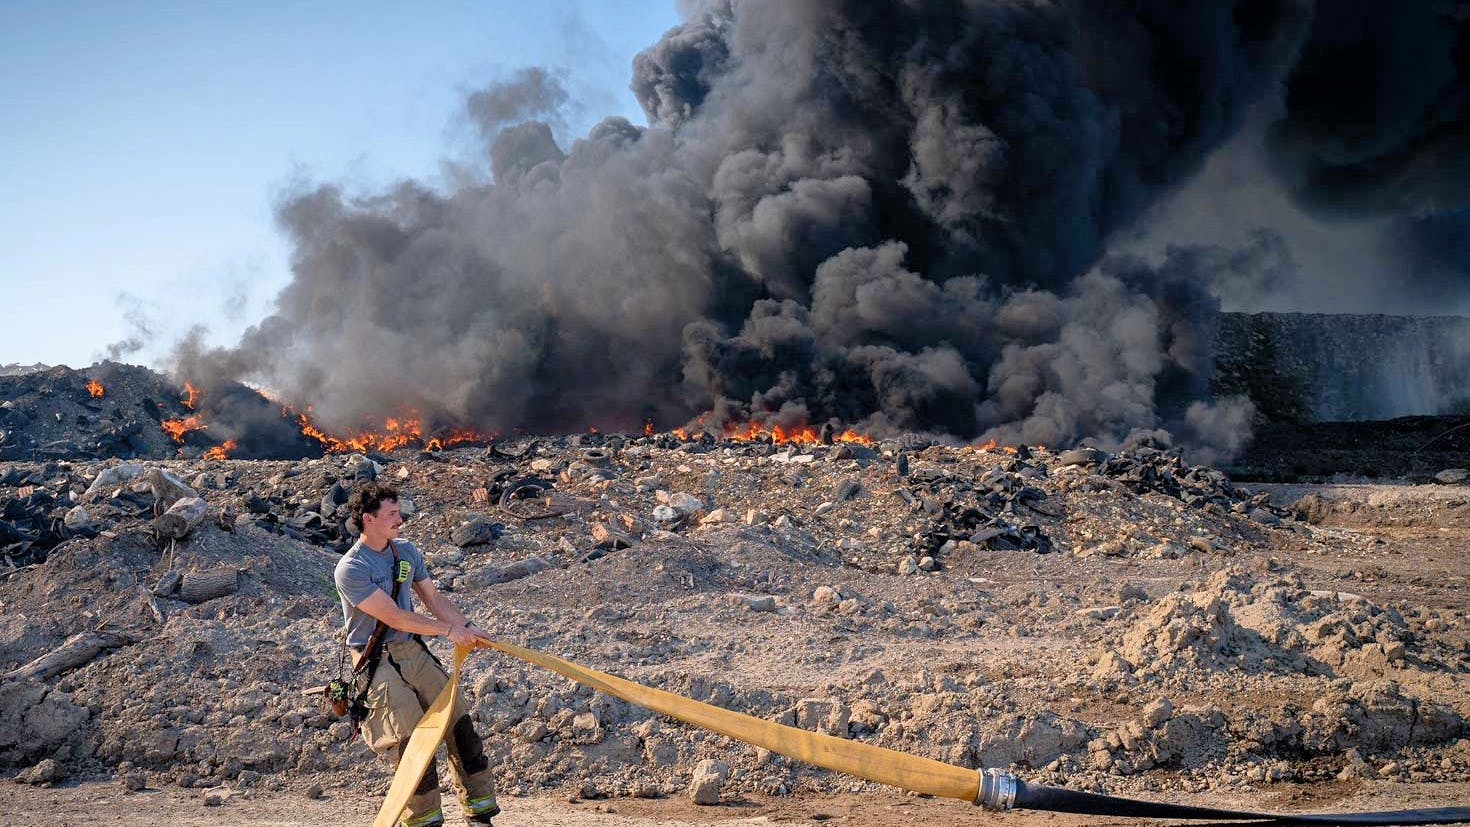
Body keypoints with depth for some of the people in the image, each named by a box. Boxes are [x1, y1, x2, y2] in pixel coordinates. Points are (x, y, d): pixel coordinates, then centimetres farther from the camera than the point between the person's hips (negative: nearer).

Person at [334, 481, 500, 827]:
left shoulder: (406, 552, 6)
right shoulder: (350, 570, -17)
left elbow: (433, 597, 14)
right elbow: (393, 616, -20)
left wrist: (467, 626, 1)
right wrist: (447, 629, -18)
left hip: (413, 651, 7)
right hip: (377, 664, -7)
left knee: (460, 723, 4)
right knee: (412, 742, -13)